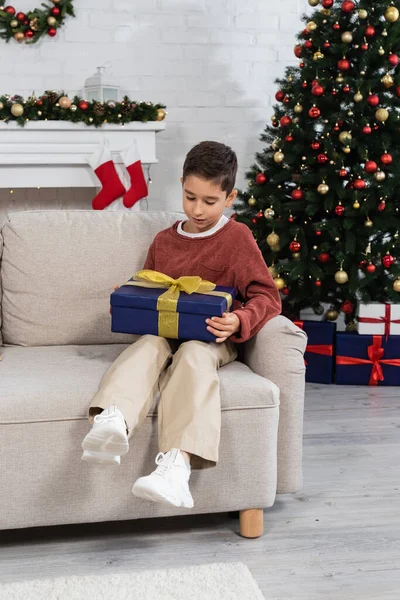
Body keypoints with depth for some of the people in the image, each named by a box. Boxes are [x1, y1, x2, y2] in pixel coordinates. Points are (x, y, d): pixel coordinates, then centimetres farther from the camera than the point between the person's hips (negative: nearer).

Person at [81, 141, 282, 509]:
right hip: (164, 331, 4)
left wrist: (240, 321, -22)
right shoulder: (164, 241, 18)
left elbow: (267, 296, -2)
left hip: (213, 339, -3)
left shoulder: (237, 237, 4)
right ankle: (112, 423, -62)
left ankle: (177, 464, -56)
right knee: (148, 346, -32)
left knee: (193, 355, -38)